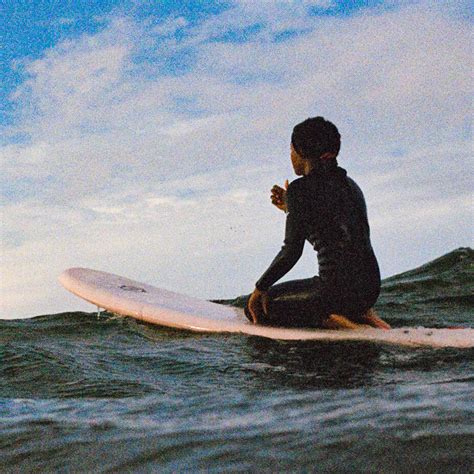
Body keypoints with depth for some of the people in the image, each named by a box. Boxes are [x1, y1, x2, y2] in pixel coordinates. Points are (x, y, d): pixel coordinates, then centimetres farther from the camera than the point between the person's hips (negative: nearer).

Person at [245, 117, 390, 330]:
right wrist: (291, 208, 28)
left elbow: (291, 252, -11)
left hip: (339, 288, -8)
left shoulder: (301, 188, -9)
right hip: (370, 287, 8)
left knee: (258, 307, 10)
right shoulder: (349, 184, 14)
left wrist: (259, 288, 0)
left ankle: (327, 319, -6)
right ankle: (361, 315, 11)